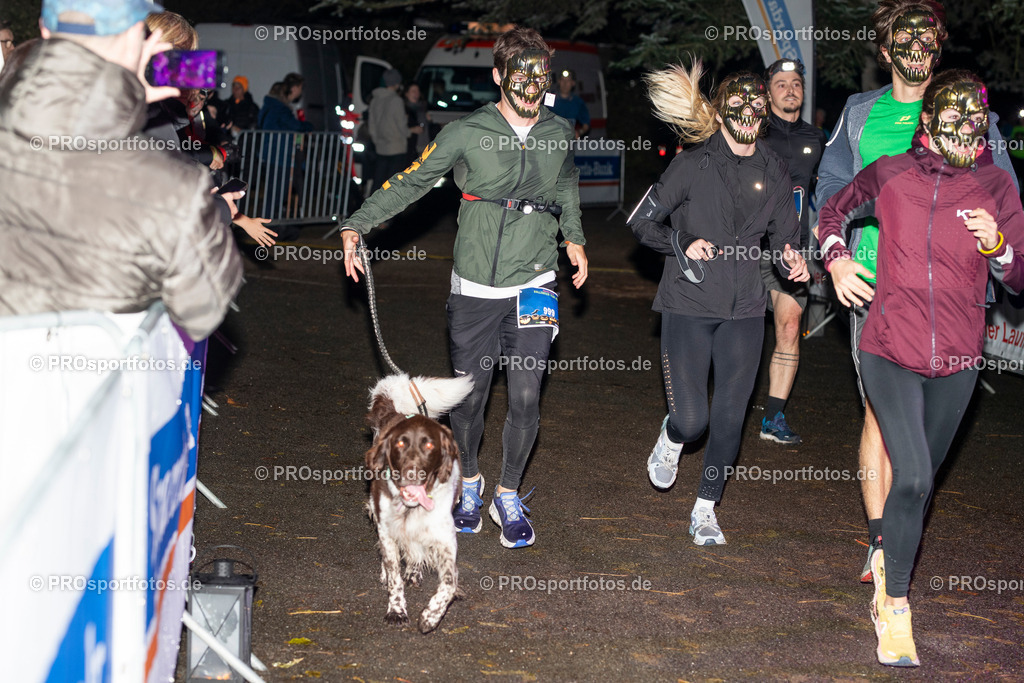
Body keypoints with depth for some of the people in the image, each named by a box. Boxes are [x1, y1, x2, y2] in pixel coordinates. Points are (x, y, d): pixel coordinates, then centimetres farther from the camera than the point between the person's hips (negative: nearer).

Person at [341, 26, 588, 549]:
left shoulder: (559, 133, 5)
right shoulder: (466, 134, -6)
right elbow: (409, 183, -1)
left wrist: (574, 238, 18)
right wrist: (356, 226, -10)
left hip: (534, 285, 2)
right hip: (475, 289, -2)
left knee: (525, 398, -3)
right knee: (470, 396, 7)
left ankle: (508, 496, 16)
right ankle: (469, 482, 33)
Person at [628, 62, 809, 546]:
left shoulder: (774, 173, 6)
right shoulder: (694, 165, -5)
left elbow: (785, 237, 14)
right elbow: (640, 222, -1)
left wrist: (792, 261, -9)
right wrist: (683, 244, -16)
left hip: (744, 310, 3)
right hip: (689, 305, -3)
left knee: (730, 417, 1)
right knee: (692, 420, -8)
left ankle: (705, 510, 19)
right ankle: (671, 437, 30)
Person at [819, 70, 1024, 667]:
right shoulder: (890, 174, -2)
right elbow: (834, 213, 19)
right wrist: (837, 260, 2)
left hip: (956, 361, 2)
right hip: (890, 351, -2)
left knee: (922, 479, 15)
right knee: (912, 478, -16)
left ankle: (888, 558, 42)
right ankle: (897, 609, -4)